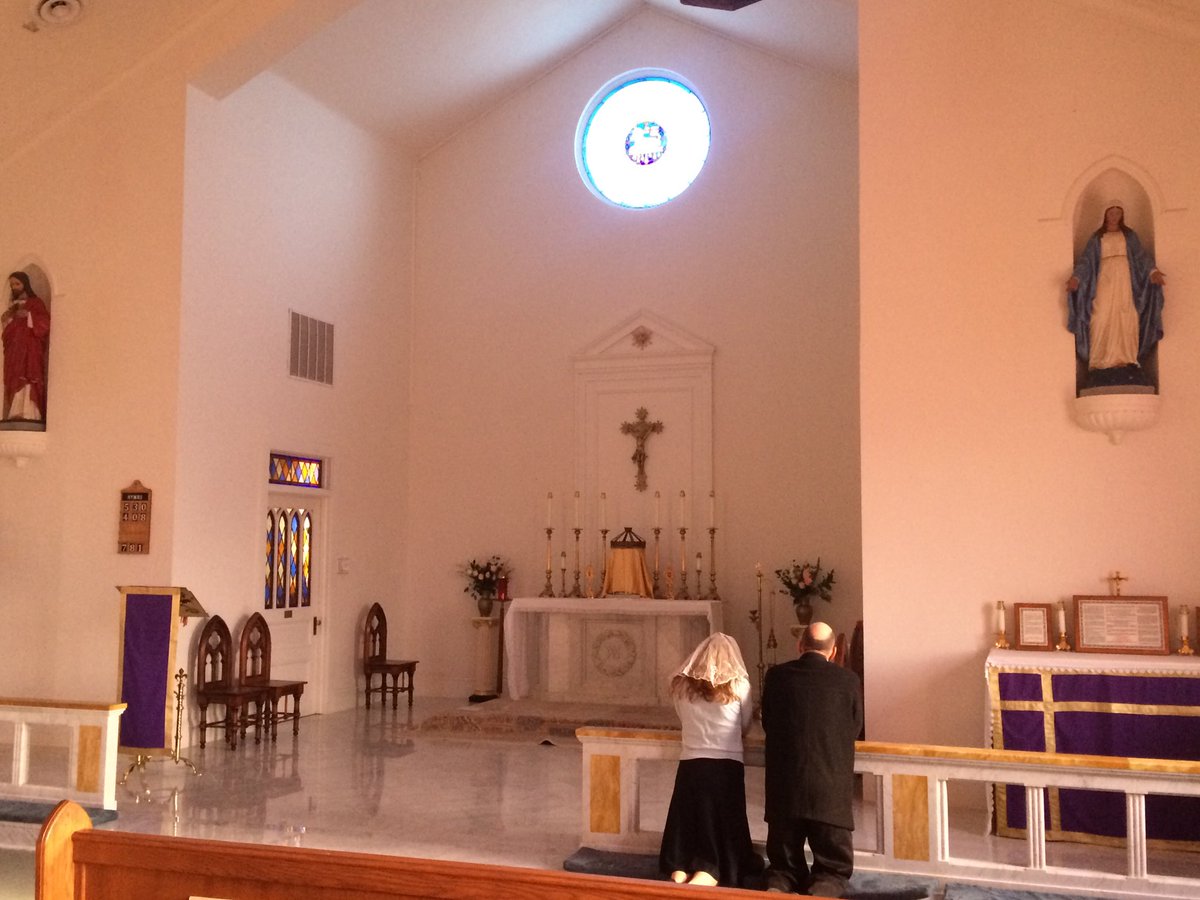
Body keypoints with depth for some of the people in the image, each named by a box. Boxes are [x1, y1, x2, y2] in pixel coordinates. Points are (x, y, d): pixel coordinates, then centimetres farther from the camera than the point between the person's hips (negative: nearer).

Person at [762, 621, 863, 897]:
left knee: (784, 862, 17)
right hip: (832, 789, -1)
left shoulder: (777, 675, 0)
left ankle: (777, 887, -11)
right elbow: (855, 728, 11)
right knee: (833, 866, 11)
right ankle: (821, 892, -18)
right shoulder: (847, 679, -3)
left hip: (784, 788, 2)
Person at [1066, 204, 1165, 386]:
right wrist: (1076, 277, -12)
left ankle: (1127, 360, -16)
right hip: (1104, 279, 0)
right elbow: (1086, 260, 6)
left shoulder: (1129, 235, 17)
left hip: (1124, 278, 0)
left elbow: (1141, 256, 7)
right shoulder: (1096, 238, 16)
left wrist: (1153, 271, -12)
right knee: (1103, 318, -12)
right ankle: (1101, 363, -18)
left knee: (1126, 319, -11)